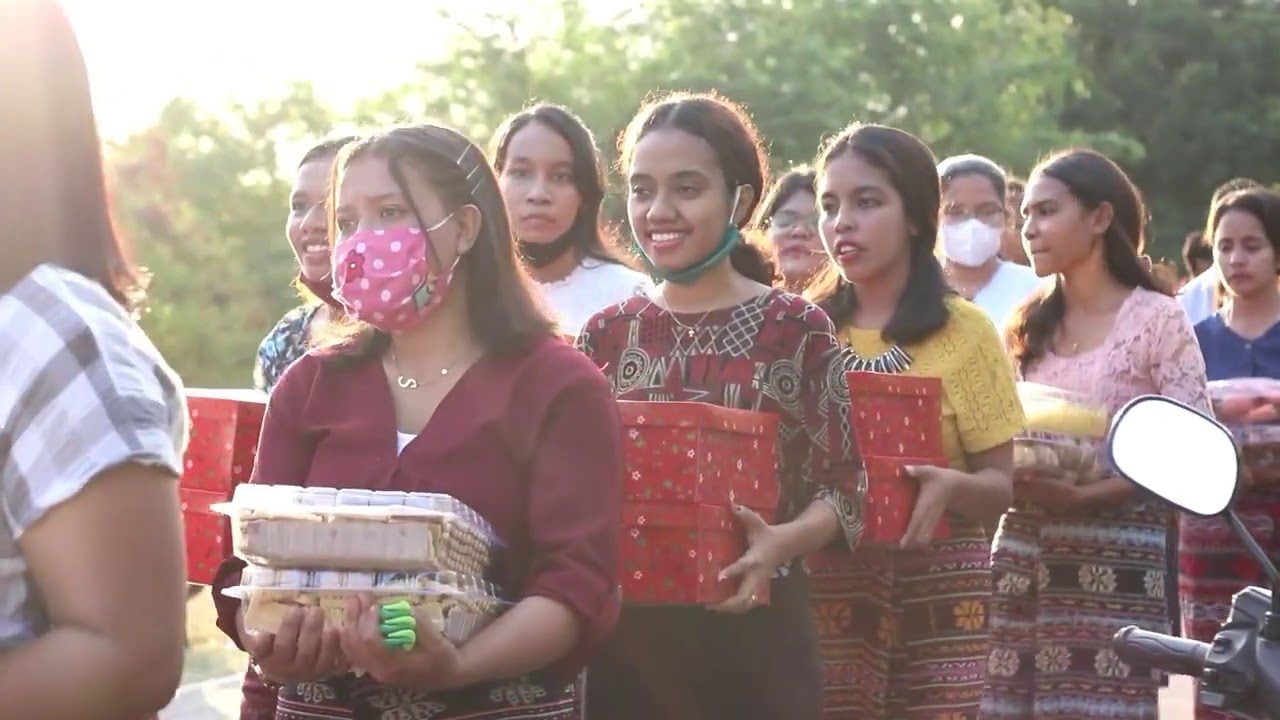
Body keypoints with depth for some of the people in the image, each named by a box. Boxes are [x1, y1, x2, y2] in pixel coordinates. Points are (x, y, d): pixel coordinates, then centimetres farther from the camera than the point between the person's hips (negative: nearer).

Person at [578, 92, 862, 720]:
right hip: (626, 633, 3)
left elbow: (842, 488, -4)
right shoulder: (606, 333, 5)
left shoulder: (797, 329, -4)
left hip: (753, 633, -3)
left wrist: (784, 541, -23)